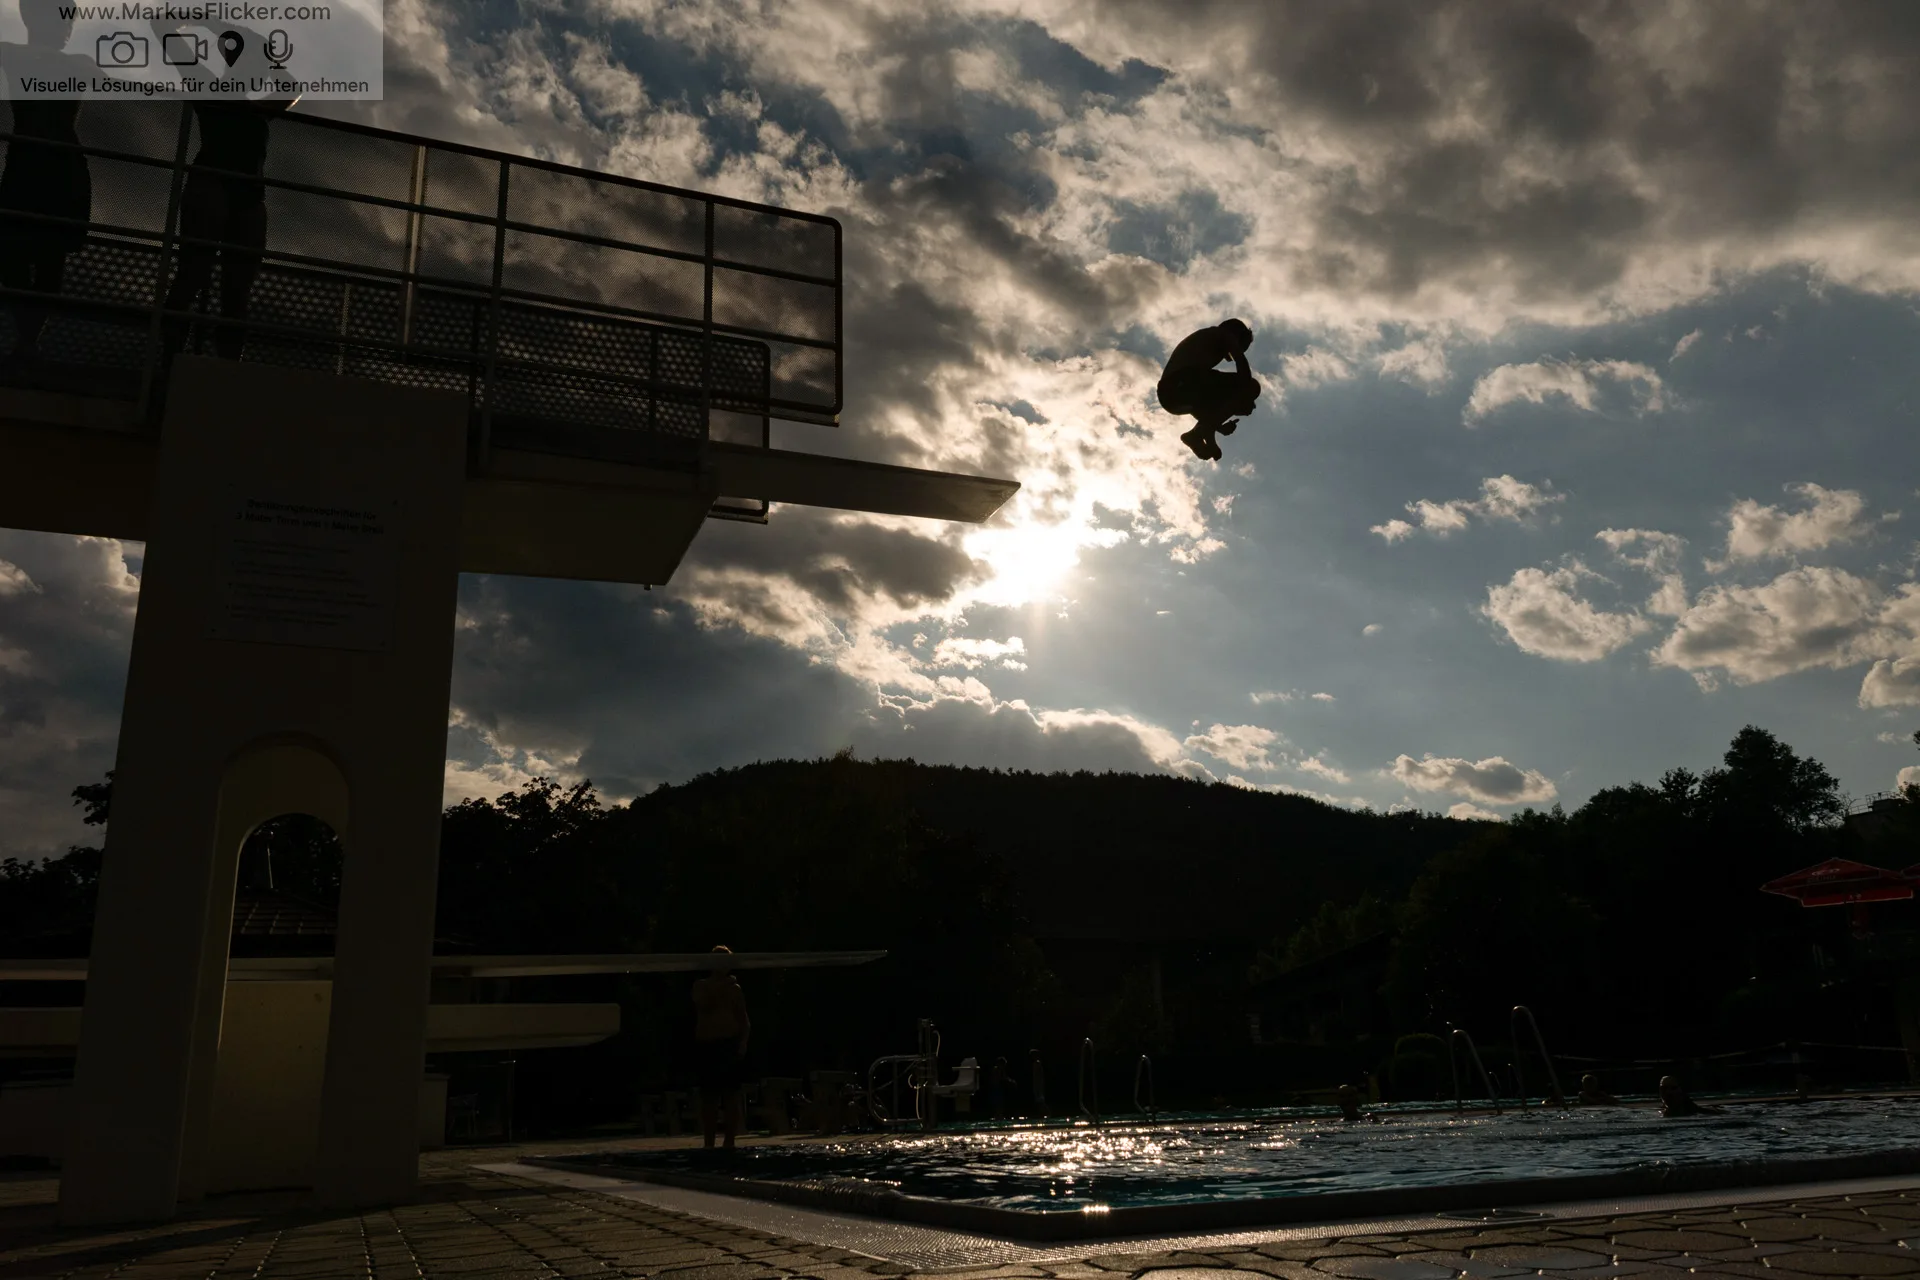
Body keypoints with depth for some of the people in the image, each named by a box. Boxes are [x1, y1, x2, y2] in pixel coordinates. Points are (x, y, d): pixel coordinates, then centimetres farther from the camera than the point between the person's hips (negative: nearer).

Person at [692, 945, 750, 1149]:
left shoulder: (734, 988, 9)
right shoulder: (701, 986, 9)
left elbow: (744, 1019, 6)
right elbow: (703, 1004, -11)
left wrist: (743, 1042, -8)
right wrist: (718, 987, -7)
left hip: (730, 1043, 0)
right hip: (706, 1044, 0)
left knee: (731, 1093, -4)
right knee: (709, 1094, -1)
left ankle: (730, 1141, -1)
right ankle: (709, 1142, 3)